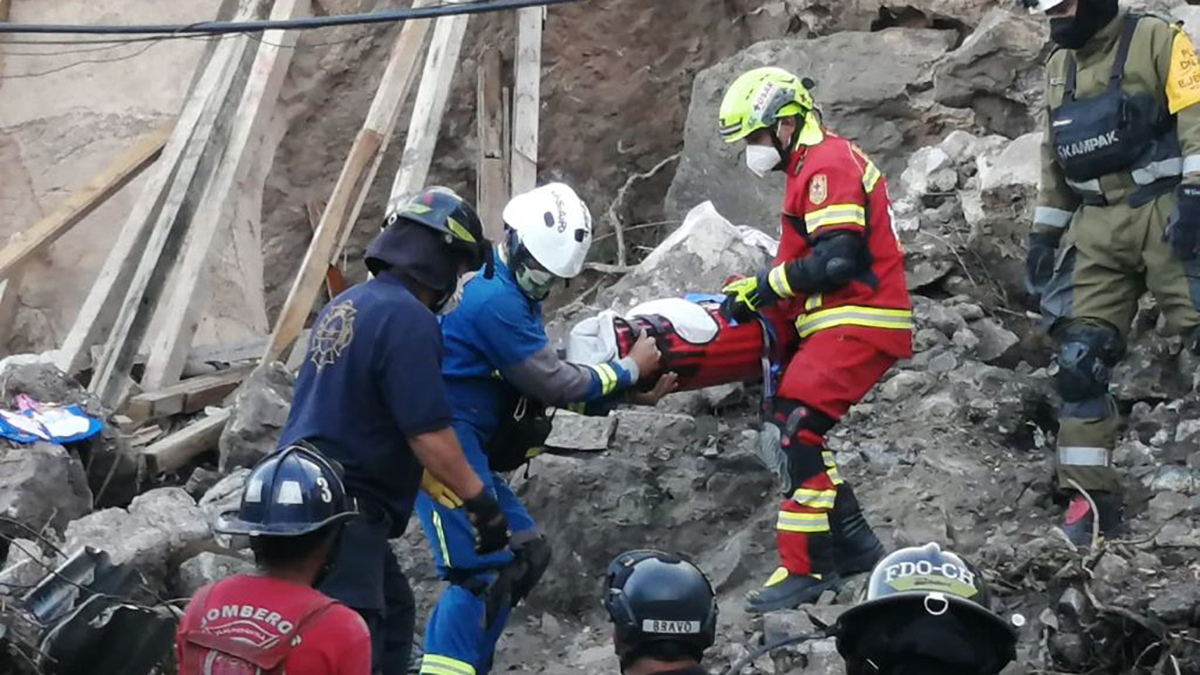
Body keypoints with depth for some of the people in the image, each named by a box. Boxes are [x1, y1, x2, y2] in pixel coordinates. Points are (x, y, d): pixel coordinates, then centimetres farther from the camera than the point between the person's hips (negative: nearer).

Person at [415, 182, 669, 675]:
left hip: (466, 446, 11)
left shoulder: (518, 293, 17)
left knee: (525, 556, 13)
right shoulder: (495, 299, -17)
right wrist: (630, 369, 1)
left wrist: (628, 394, 10)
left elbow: (546, 378, 17)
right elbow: (555, 383, -12)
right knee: (483, 572, -17)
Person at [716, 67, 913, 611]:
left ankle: (807, 566, -18)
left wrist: (763, 286, -14)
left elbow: (837, 260, -22)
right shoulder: (815, 162, 21)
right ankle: (852, 542, 17)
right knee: (785, 427, 11)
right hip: (844, 322, 11)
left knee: (795, 427, -18)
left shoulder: (826, 165, -13)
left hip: (859, 325, -11)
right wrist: (761, 290, 10)